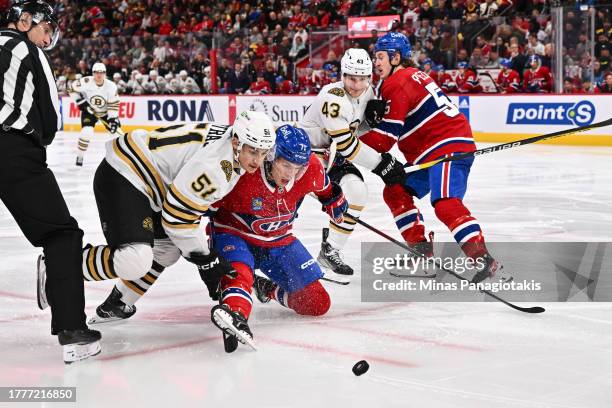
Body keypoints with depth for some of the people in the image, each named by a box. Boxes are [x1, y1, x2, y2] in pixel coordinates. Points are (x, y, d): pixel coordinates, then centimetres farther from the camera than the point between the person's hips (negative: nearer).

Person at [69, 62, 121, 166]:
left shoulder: (111, 86, -21)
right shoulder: (86, 82, -25)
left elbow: (113, 104, -17)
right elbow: (73, 88, -10)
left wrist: (113, 119, -24)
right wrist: (80, 101, -18)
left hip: (106, 112, 2)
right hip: (89, 111, -2)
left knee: (117, 131, -3)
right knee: (86, 132, -21)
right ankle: (80, 156, -3)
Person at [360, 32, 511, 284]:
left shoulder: (398, 82, -11)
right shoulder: (412, 77, 20)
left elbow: (387, 136, -13)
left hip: (449, 148, -11)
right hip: (430, 152, 11)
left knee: (446, 204, -25)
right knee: (395, 192, 13)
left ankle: (484, 260, -32)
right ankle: (422, 251, 14)